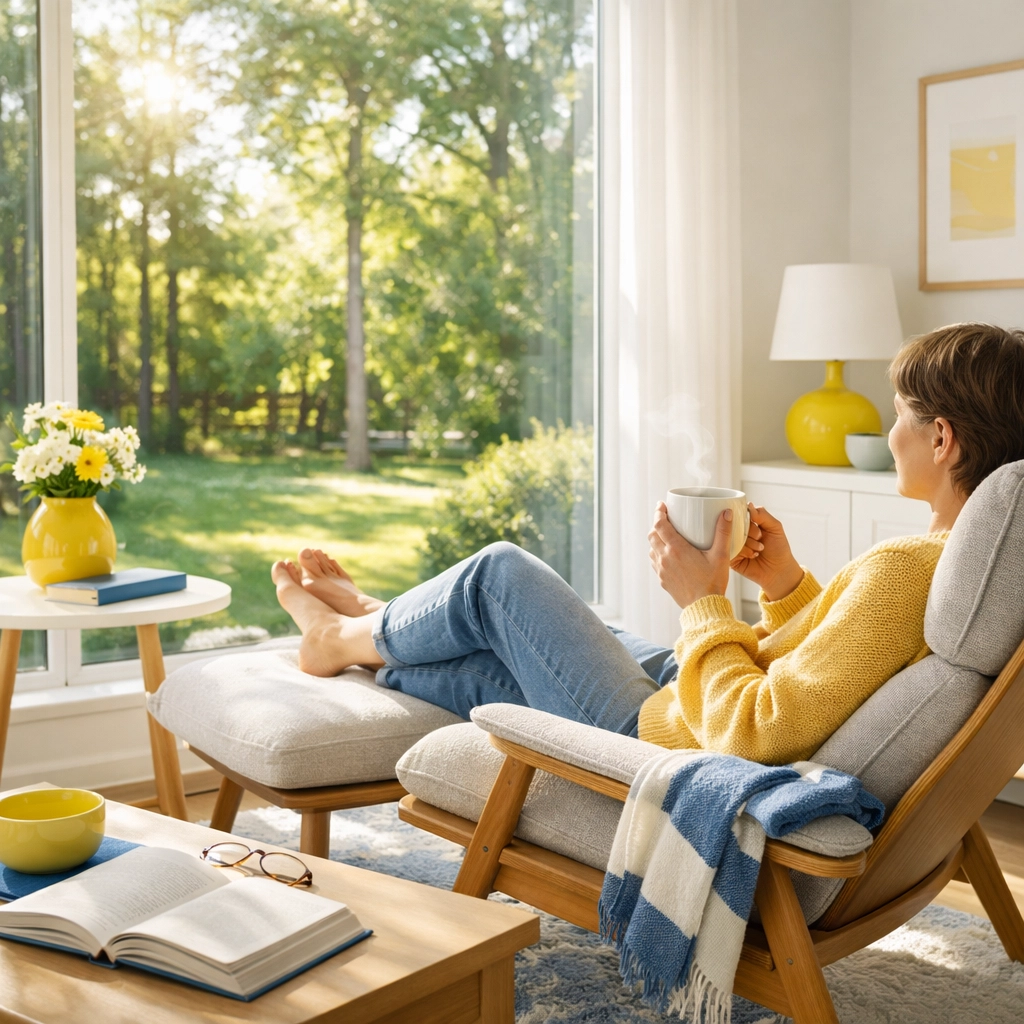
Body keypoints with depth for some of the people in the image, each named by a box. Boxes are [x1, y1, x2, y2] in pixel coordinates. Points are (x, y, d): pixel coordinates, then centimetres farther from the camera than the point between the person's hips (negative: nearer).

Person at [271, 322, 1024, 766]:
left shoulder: (904, 570, -31)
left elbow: (756, 730, -32)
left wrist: (703, 602, -20)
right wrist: (787, 584, 1)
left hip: (659, 737, -9)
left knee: (501, 575, 5)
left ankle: (345, 636, 31)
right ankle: (374, 626, 51)